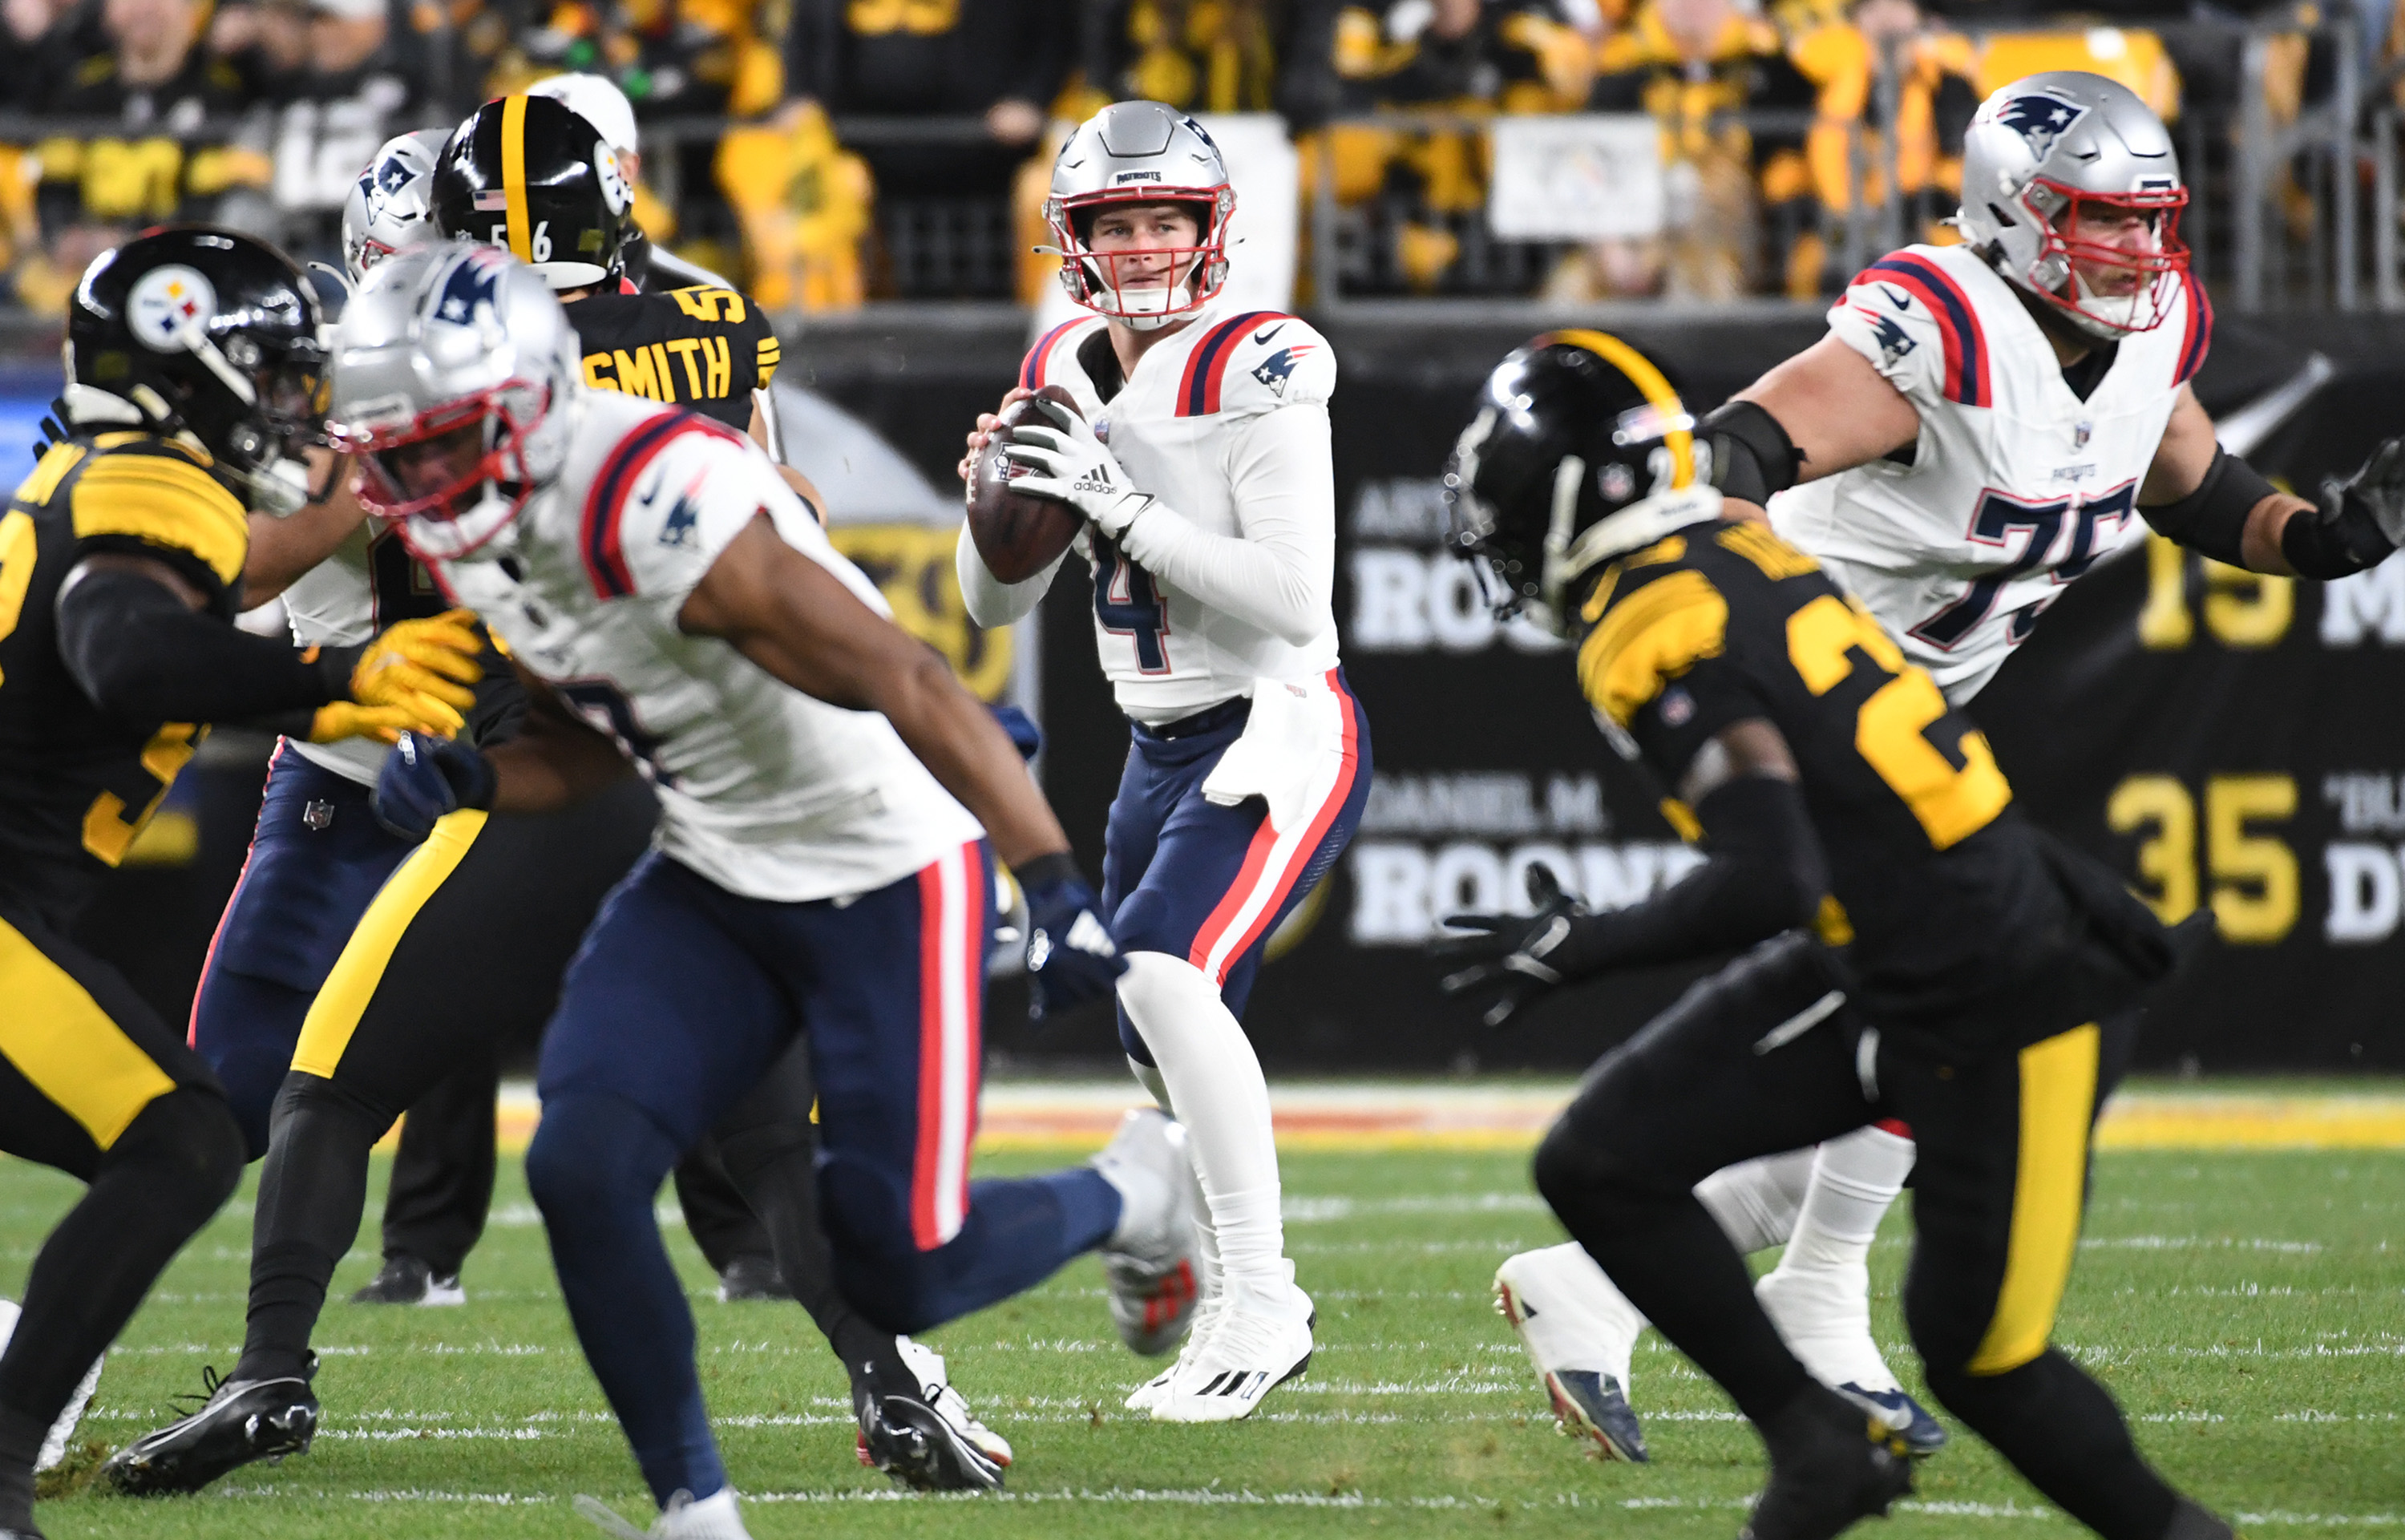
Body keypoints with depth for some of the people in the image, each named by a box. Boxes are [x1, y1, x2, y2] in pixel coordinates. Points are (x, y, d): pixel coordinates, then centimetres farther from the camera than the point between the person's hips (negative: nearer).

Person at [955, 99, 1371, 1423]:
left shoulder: (1256, 373, -16)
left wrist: (1120, 504, -26)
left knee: (1163, 970, -28)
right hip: (1164, 751, 8)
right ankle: (1247, 1308, 32)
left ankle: (1258, 1300, -22)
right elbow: (995, 605, 11)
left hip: (1279, 740, -8)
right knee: (1157, 1057, 14)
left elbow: (1292, 595, -24)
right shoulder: (1067, 376, 5)